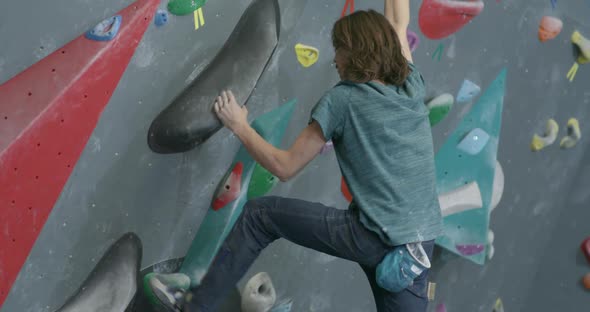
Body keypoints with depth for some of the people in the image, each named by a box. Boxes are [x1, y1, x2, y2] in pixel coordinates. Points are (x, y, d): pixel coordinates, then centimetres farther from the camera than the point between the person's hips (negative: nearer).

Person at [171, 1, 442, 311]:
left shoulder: (342, 99, -8)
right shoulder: (411, 88, 7)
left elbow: (285, 167, -2)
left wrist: (239, 125, 10)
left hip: (374, 238, -5)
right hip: (421, 242, 6)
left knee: (260, 214, 10)